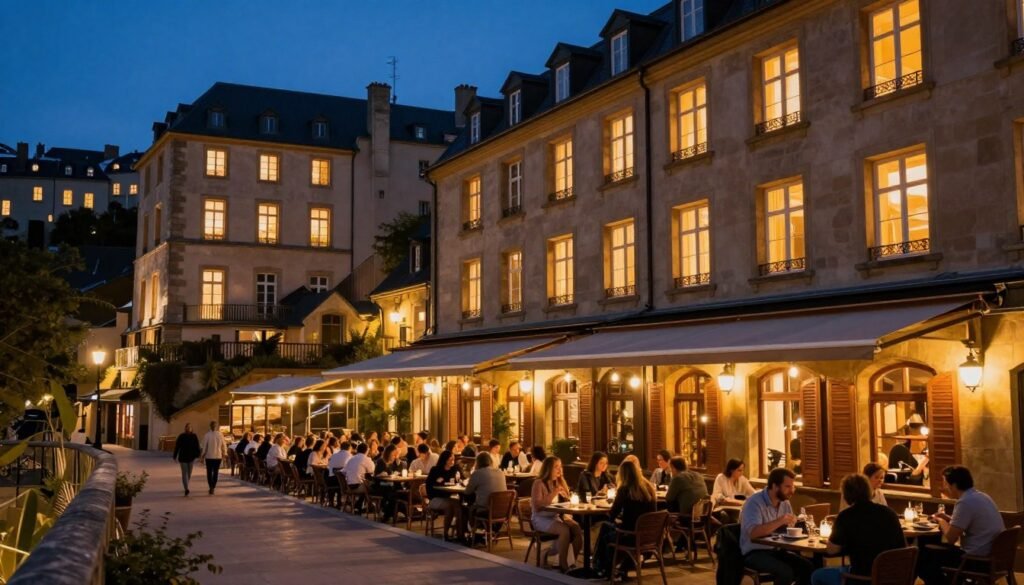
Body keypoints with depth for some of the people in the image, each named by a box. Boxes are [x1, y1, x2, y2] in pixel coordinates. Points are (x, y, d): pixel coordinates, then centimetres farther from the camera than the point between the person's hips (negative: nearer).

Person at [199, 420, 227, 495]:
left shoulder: (207, 435, -11)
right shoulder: (220, 434, -4)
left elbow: (203, 446, -7)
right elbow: (224, 445, 3)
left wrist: (202, 455, 3)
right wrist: (224, 453, 17)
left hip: (209, 456, -2)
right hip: (218, 456, 2)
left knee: (209, 472, 4)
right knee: (216, 472, 12)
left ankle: (211, 487, -11)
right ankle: (213, 487, 13)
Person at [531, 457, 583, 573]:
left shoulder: (559, 483, 13)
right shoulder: (539, 484, -8)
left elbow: (566, 501, 18)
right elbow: (537, 506, -19)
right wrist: (553, 494, -23)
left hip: (556, 517, 6)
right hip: (541, 519, -6)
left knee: (577, 528, -23)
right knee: (565, 530, -32)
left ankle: (572, 562, -13)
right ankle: (563, 565, -22)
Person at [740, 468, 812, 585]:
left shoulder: (785, 503, 7)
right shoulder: (754, 502, -17)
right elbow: (753, 533, -30)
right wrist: (779, 521, -39)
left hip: (776, 550, 7)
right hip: (754, 552, -7)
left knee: (806, 566, -13)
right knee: (785, 571, -28)